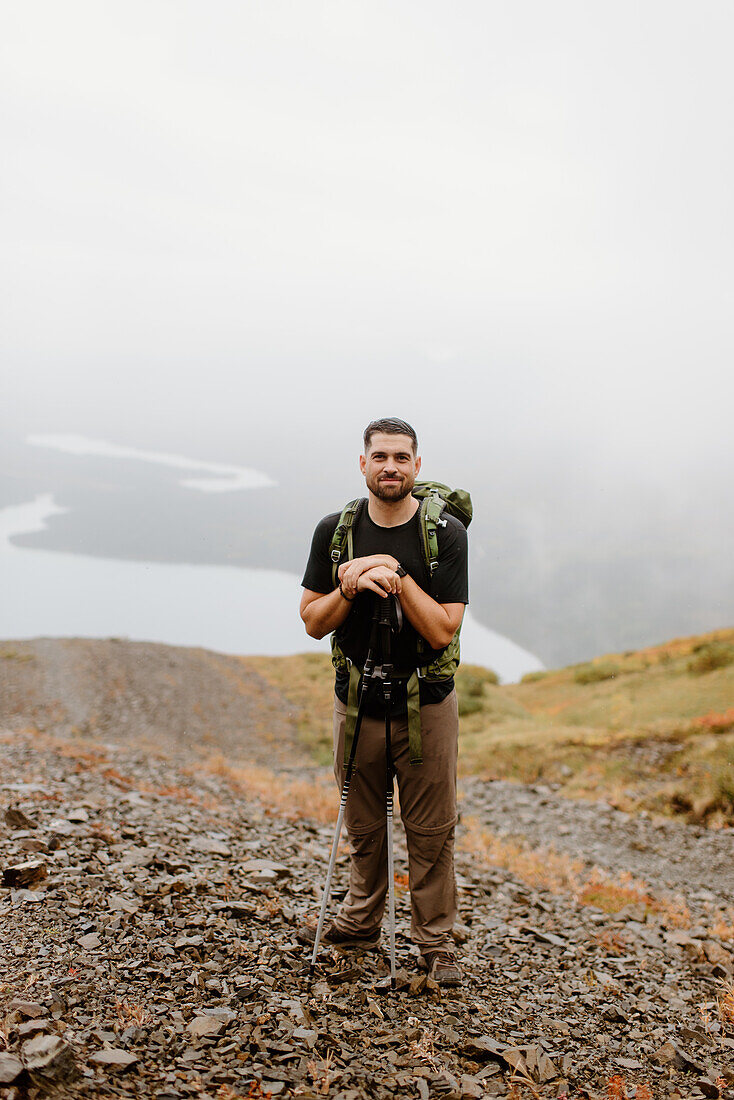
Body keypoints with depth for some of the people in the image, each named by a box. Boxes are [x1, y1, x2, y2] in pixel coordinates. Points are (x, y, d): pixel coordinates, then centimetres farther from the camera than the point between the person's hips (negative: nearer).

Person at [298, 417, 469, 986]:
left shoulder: (447, 534, -10)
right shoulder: (334, 530, -3)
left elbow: (442, 631, -16)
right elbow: (313, 621, -2)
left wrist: (398, 577, -24)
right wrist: (351, 587, -19)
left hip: (426, 704, -2)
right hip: (357, 701, 2)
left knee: (432, 830, 5)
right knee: (363, 824, 18)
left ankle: (436, 940, 23)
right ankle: (361, 920, 38)